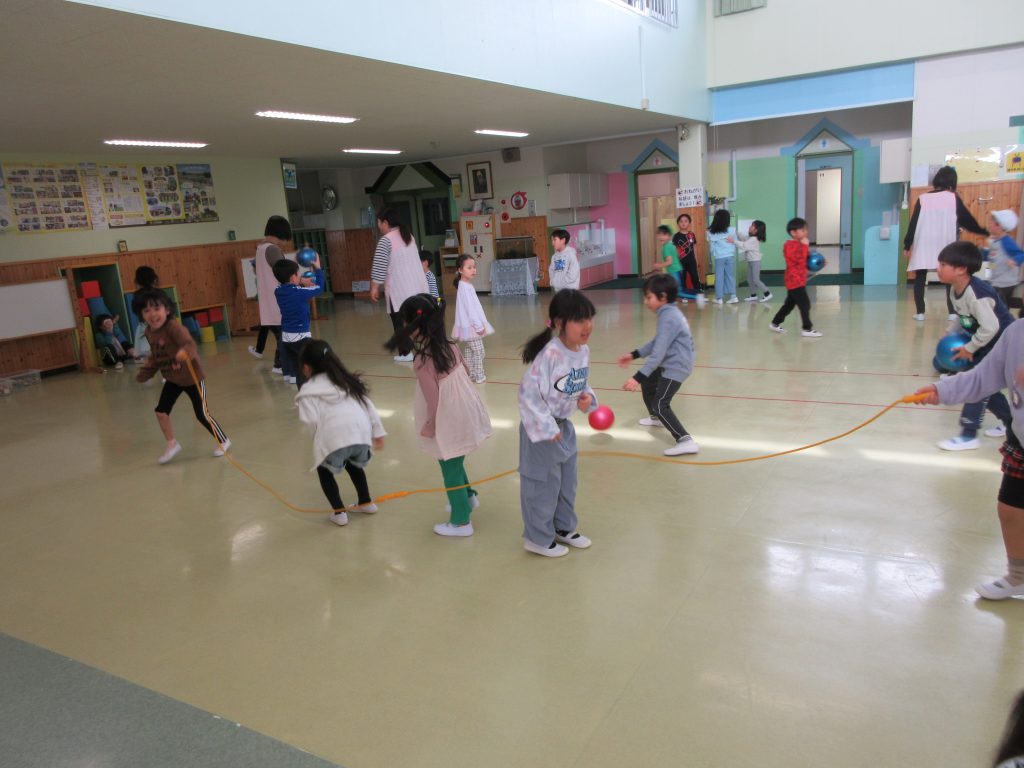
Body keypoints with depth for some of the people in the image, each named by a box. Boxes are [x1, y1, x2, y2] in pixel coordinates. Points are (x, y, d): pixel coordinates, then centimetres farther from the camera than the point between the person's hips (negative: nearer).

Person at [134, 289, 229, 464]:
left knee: (202, 414, 1)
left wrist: (185, 351, -65)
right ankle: (172, 444, 21)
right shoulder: (149, 332, -4)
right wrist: (144, 373, 6)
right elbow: (155, 356, 11)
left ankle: (223, 441, 24)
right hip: (172, 379, 7)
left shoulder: (174, 327, -28)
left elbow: (189, 343, -44)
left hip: (192, 377, -6)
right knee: (161, 411, 0)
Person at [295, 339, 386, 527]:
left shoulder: (309, 390, 8)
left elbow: (311, 419, -4)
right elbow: (369, 406, 20)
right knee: (354, 465, 36)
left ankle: (339, 512, 18)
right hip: (361, 434, 6)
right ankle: (366, 502, 40)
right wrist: (378, 433, 22)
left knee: (324, 470, 24)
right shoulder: (348, 380, 24)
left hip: (334, 438, -5)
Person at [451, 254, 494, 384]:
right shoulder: (465, 287, -20)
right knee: (478, 351, -2)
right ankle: (479, 376, 4)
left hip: (469, 325, 10)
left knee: (468, 351, 14)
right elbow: (470, 309, -23)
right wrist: (479, 326, -22)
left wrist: (479, 324, 18)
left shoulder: (466, 285, 11)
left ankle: (470, 374, 20)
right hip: (471, 326, -10)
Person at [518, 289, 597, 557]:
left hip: (564, 425, 8)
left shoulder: (583, 350, -2)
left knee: (567, 482, 21)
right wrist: (546, 427, -23)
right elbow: (528, 392, -26)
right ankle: (538, 538, 24)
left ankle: (564, 528, 42)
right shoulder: (550, 354, -28)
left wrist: (587, 398, -7)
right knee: (543, 484, 5)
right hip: (543, 428, -8)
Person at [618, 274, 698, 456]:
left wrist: (637, 377, -36)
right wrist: (634, 355, 22)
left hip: (676, 366, -11)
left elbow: (658, 354, -32)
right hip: (671, 364, 11)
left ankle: (685, 441, -22)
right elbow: (657, 342, 18)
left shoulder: (668, 318, -26)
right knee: (647, 383, 30)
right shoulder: (669, 313, 6)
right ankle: (656, 417, 53)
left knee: (660, 405, -18)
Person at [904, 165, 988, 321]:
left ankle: (920, 312, 2)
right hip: (946, 246, 0)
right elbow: (967, 221, 7)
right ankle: (952, 312, 5)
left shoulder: (923, 198, 4)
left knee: (920, 278, 8)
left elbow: (913, 223, 1)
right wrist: (985, 231, 21)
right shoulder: (953, 198, 1)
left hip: (923, 245, 1)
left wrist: (907, 245, 5)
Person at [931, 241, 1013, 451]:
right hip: (986, 344, 9)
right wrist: (950, 333, -2)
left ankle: (968, 436, -6)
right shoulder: (955, 290, -3)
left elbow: (990, 326, -32)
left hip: (1002, 343, -9)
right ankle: (1010, 422, 35)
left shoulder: (976, 294, -31)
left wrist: (969, 348, -22)